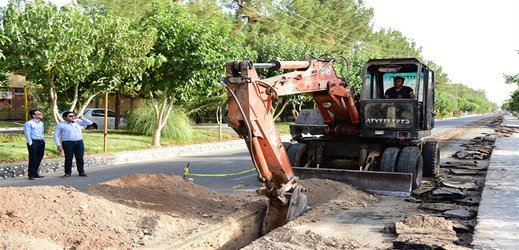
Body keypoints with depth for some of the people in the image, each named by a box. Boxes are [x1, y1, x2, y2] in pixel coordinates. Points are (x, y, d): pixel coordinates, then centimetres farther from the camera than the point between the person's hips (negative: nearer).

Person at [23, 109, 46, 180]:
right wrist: (30, 143, -15)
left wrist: (43, 141, 13)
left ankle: (36, 173, 17)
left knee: (39, 158, 8)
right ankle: (31, 174, 0)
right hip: (33, 142, -7)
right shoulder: (28, 123, -6)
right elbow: (27, 134, -10)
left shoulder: (41, 123, 17)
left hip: (41, 142, 7)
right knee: (33, 159, -6)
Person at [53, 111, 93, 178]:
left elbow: (89, 123, 14)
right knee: (68, 158, -2)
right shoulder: (60, 125, 3)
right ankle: (67, 173, 7)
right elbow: (56, 135, 0)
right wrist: (58, 145, -9)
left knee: (80, 158, 4)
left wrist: (81, 118, 6)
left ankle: (81, 172, 13)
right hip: (68, 143, -3)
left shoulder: (78, 122, 13)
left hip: (79, 142, 3)